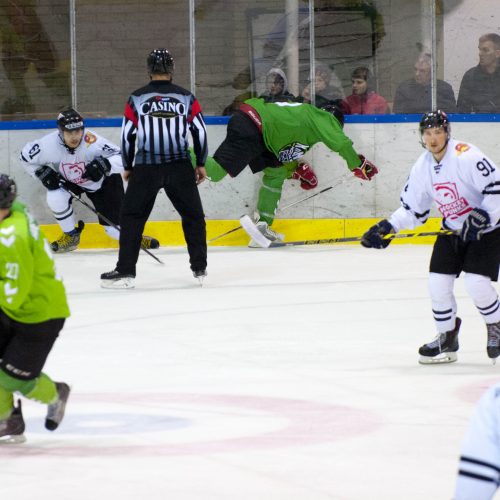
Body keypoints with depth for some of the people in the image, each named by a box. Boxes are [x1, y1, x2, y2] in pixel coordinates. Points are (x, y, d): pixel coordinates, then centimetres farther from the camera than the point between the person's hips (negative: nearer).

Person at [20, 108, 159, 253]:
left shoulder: (92, 142, -38)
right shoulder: (49, 144, -28)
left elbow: (121, 159, -38)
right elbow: (26, 155, -9)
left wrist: (105, 164, -56)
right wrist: (42, 173, -19)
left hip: (103, 181, -3)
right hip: (69, 180, 3)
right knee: (55, 197, -26)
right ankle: (71, 236, 1)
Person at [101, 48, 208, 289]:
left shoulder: (136, 99, 1)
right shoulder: (186, 98, 4)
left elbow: (127, 135, 3)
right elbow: (200, 131, 7)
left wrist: (128, 167, 16)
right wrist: (200, 164, 19)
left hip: (145, 167, -1)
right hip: (179, 167, 1)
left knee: (132, 217, 6)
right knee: (193, 215, 15)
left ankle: (125, 271, -1)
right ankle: (199, 268, 13)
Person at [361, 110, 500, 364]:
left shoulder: (466, 156, -23)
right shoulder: (422, 168, 0)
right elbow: (412, 209, 8)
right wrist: (388, 227, -4)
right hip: (453, 229, 7)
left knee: (476, 282, -18)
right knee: (438, 281, -2)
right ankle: (447, 339, 15)